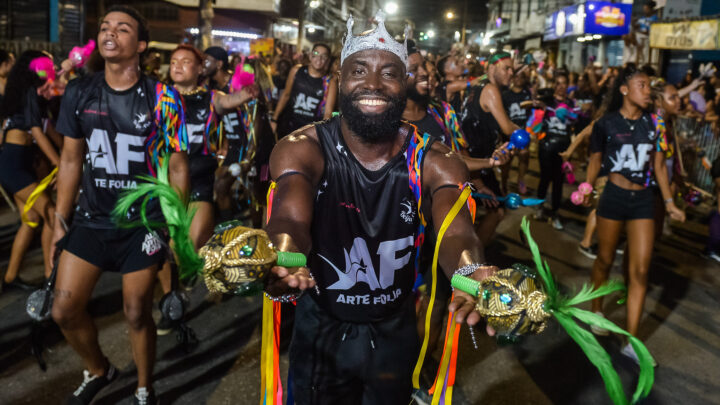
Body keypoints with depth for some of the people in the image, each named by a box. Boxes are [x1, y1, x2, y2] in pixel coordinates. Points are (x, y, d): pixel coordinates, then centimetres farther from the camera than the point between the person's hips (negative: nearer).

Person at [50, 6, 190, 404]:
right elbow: (71, 159, 7)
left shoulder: (162, 98, -9)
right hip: (91, 218, 4)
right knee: (64, 310, 5)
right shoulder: (78, 92, 1)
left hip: (144, 223, -3)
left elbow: (177, 165, -4)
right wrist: (60, 221, 7)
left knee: (136, 314, 5)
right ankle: (98, 371, 35)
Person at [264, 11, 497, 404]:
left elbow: (456, 232, -29)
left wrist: (472, 275, -54)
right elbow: (290, 219, -34)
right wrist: (285, 261, -59)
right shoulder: (300, 150, -17)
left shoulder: (435, 161, -14)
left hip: (395, 334, 2)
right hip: (321, 330, -1)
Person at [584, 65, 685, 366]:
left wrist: (669, 202, 6)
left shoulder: (654, 123, 3)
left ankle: (631, 341, 5)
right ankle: (596, 310, 38)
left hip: (643, 200, 2)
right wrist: (587, 189, -7)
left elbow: (658, 165, 8)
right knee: (605, 260, 11)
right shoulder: (606, 124, -5)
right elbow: (595, 161, 5)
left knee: (640, 270, -1)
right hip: (614, 198, -2)